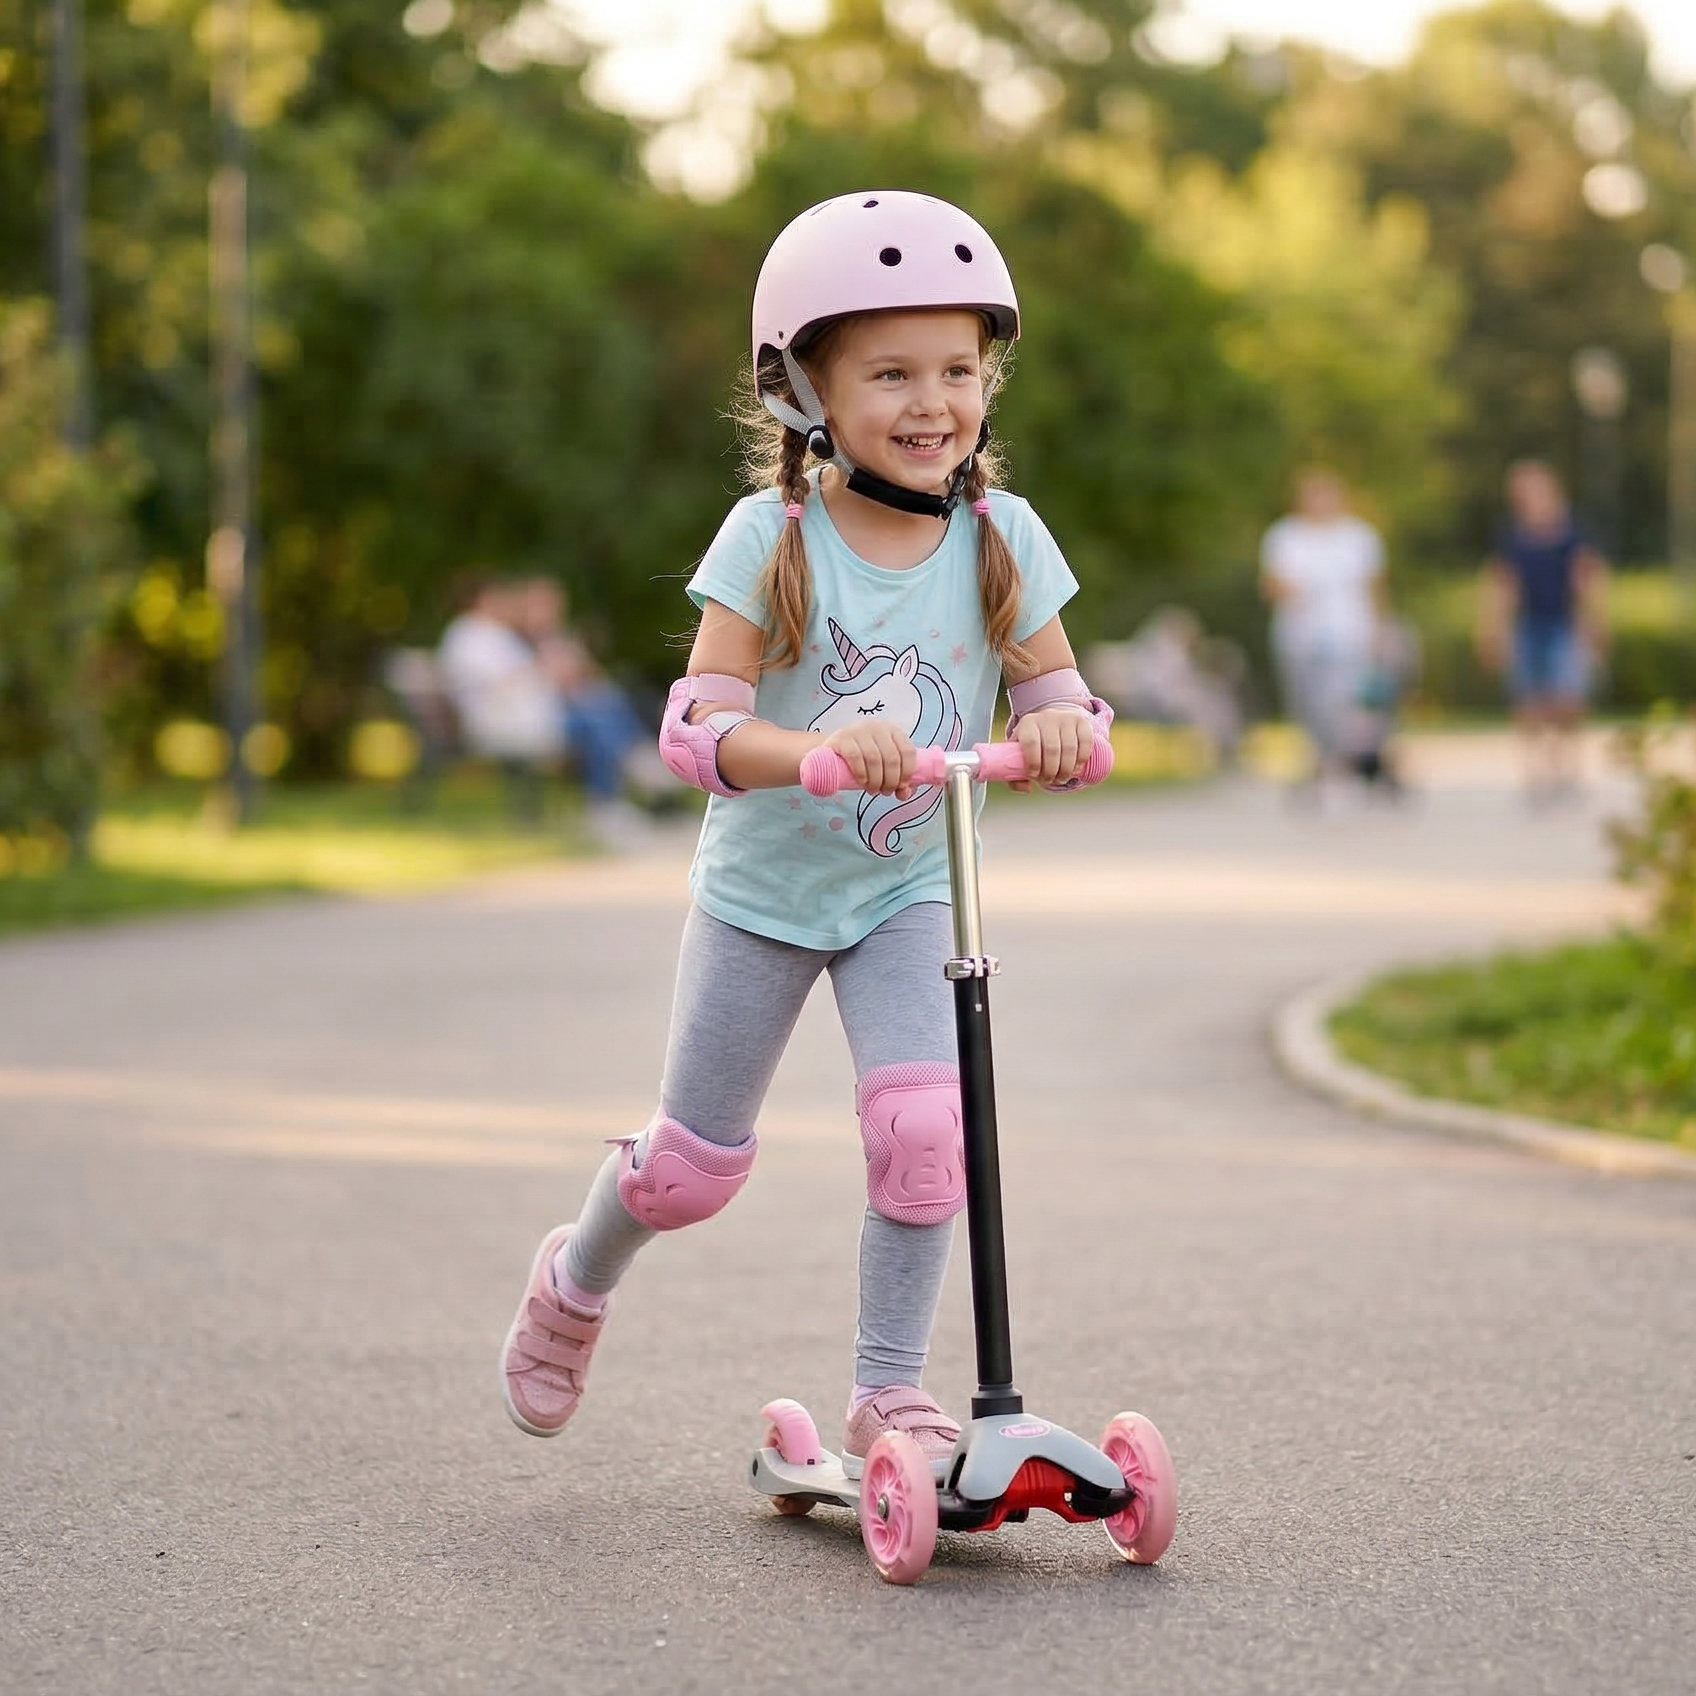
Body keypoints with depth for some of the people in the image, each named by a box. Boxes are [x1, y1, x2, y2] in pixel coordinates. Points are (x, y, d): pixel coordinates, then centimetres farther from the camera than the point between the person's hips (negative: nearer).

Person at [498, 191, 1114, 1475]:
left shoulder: (1000, 537, -10)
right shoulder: (774, 538, -18)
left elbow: (1059, 696, -7)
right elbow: (697, 727, -24)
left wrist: (1062, 723, -32)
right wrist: (815, 748, -43)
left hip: (909, 893, 2)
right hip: (763, 892, -1)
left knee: (923, 1124, -19)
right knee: (696, 1163, 8)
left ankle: (890, 1392, -4)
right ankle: (573, 1285, 40)